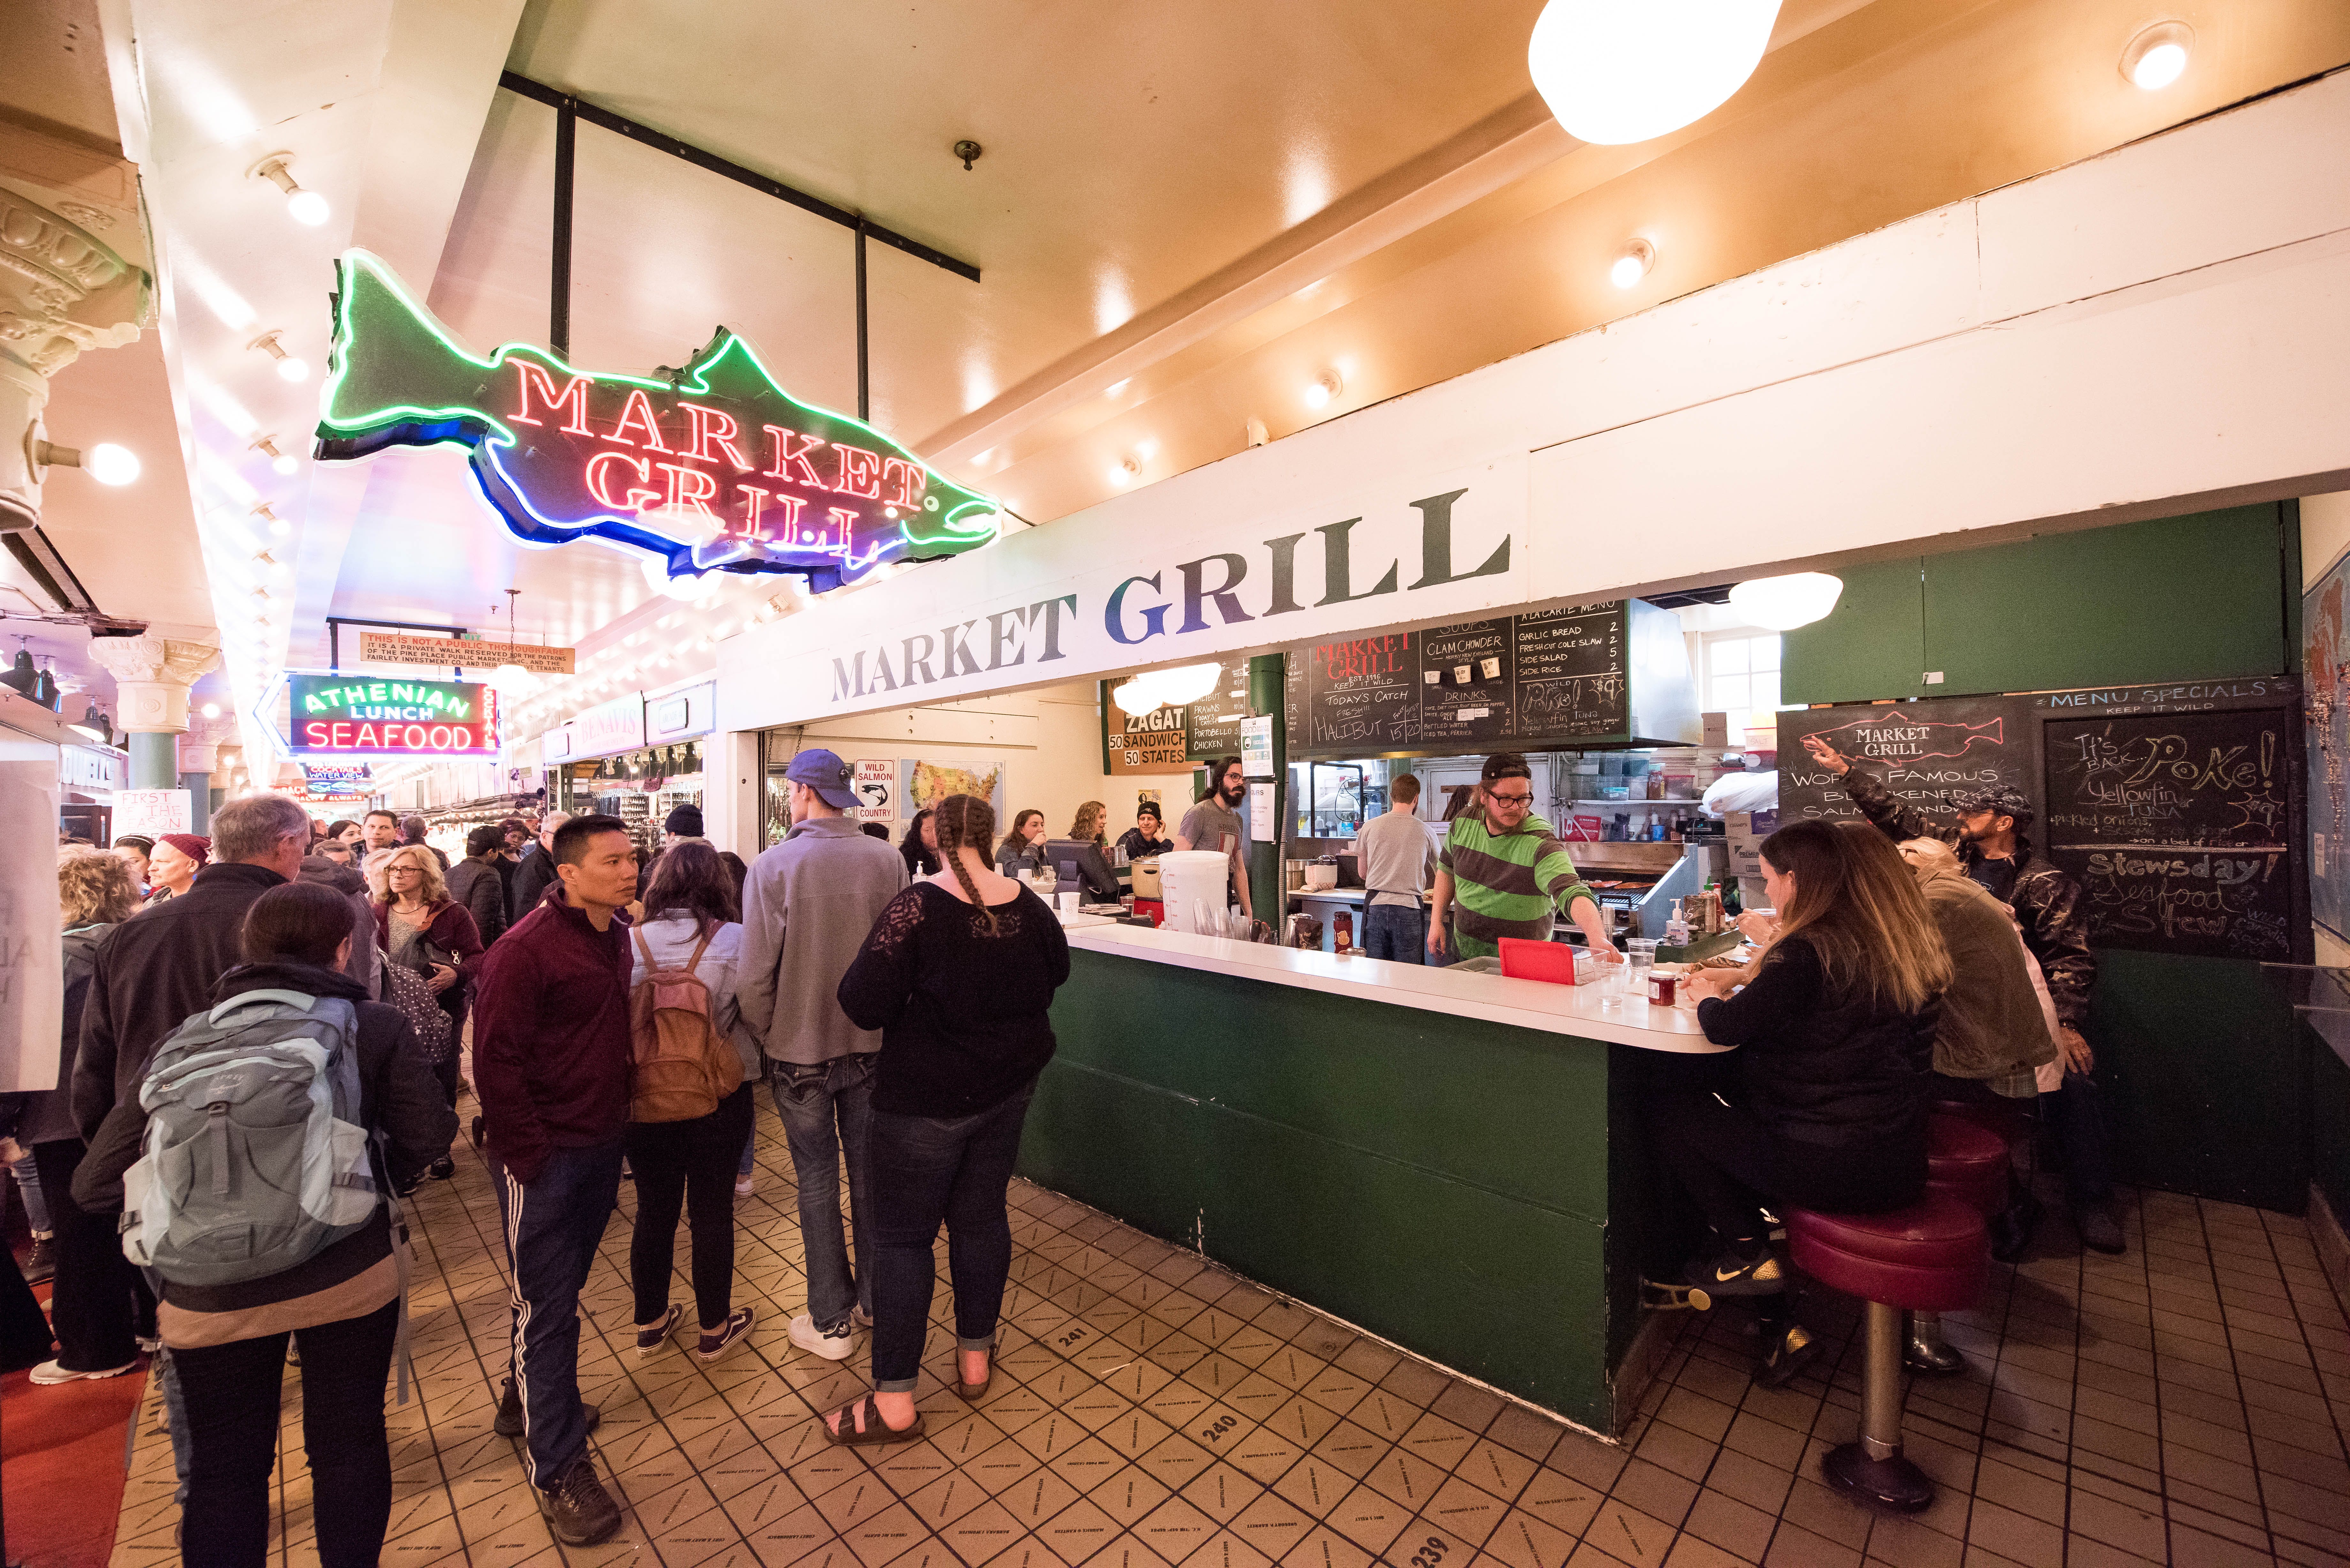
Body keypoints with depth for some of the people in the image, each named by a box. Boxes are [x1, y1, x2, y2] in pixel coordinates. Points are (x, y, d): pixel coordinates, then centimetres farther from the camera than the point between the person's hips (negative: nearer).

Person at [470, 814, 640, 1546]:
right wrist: (529, 1155, -17)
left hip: (601, 1145, 7)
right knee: (547, 1307, 6)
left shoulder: (618, 937, 3)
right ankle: (558, 1467, 21)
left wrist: (617, 1122, 12)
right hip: (545, 1157, -7)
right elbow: (495, 1058, -18)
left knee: (564, 1289, 22)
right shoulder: (526, 950, -19)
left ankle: (527, 1397, 45)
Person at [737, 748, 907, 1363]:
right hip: (872, 1044, 2)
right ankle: (875, 1297, 35)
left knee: (817, 1180, 13)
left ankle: (831, 1322, 25)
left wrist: (761, 1033, 3)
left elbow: (757, 970, -14)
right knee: (869, 1172, 18)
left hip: (800, 1049, -2)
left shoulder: (773, 865, -16)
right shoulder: (888, 860, -10)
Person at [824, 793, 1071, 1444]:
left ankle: (894, 1402, 21)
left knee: (902, 1236, 10)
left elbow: (865, 1005, -21)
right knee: (982, 1216, 18)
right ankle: (975, 1359, 35)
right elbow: (1056, 972, 12)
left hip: (926, 1098, -5)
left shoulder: (917, 908, -21)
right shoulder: (1028, 907, -6)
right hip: (1007, 1090, 5)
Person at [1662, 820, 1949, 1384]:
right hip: (1897, 1160, 8)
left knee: (1667, 1109, 5)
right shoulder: (1903, 944, 6)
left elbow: (1727, 1027, -16)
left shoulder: (1810, 951, -20)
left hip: (1835, 1164, -8)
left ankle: (1748, 1251, 9)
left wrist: (1705, 998, 4)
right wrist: (1742, 977, 20)